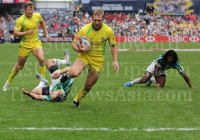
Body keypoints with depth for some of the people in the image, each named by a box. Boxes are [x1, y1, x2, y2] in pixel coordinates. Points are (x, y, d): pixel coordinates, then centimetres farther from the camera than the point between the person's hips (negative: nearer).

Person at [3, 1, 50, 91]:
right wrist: (26, 32, -29)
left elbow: (42, 22, 21)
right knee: (20, 66, 8)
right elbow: (15, 33, -18)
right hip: (25, 44, -3)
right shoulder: (20, 20, -16)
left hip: (36, 42, 3)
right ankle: (8, 82, 31)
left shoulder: (37, 16, -2)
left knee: (41, 59, -23)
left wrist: (46, 33, 18)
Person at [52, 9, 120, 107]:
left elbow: (113, 46, 3)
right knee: (74, 73, -31)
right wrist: (78, 49, -29)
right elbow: (74, 43, -6)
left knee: (88, 86, 4)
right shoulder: (84, 30, -16)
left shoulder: (108, 31, -10)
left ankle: (77, 99, 33)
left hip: (98, 59, 2)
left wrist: (115, 61, -8)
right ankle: (63, 73, 5)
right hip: (84, 55, -2)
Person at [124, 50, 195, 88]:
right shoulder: (161, 58, -37)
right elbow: (156, 71, -33)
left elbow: (184, 74, -30)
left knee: (161, 85, -15)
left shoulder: (176, 63, -30)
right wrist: (157, 84, -36)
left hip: (162, 70, 3)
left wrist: (190, 86, -32)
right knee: (144, 80, -21)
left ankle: (151, 80, 17)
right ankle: (132, 82, 9)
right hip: (154, 66, -3)